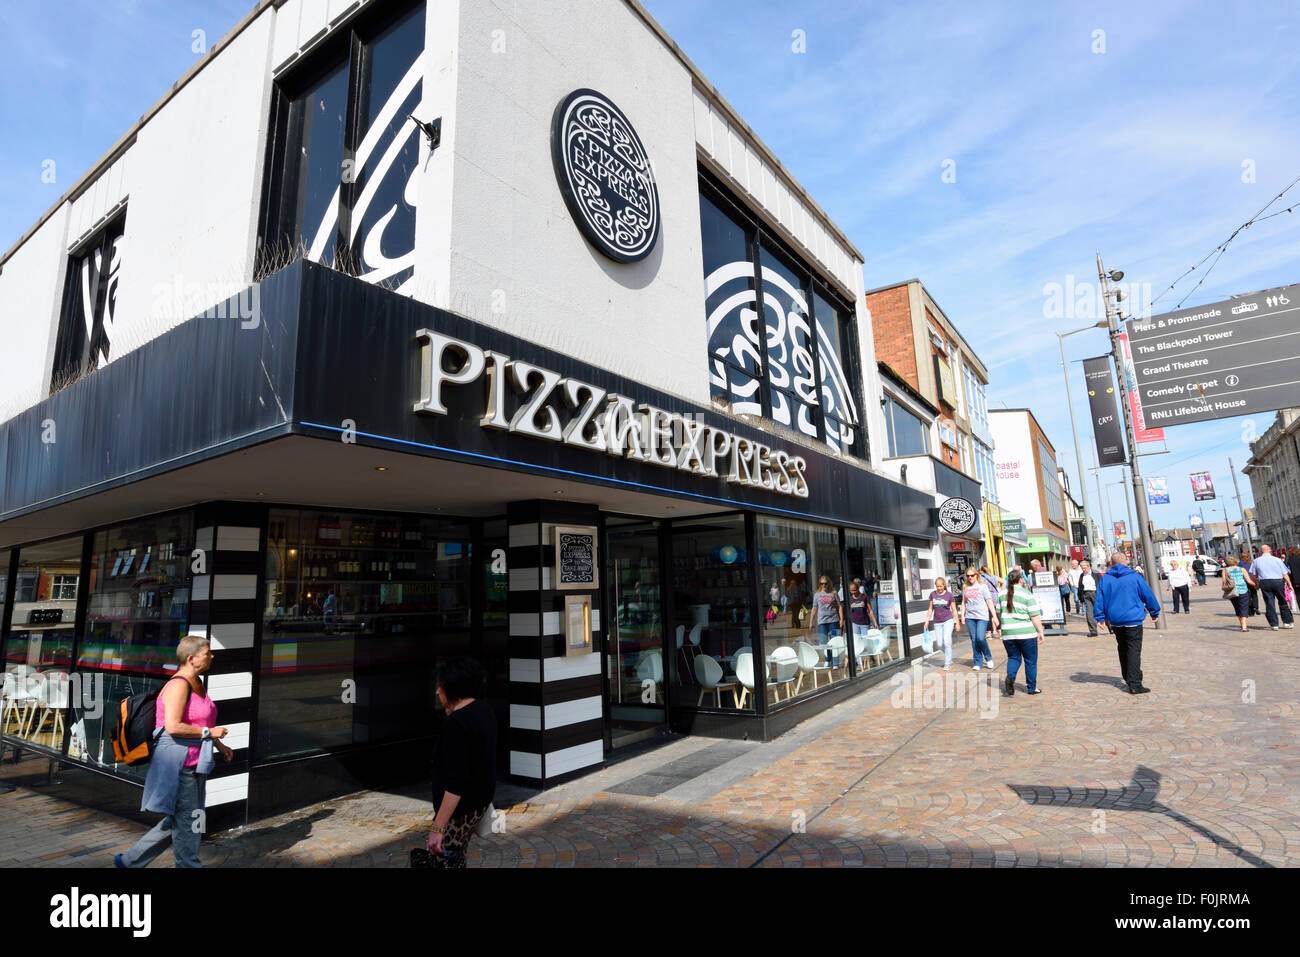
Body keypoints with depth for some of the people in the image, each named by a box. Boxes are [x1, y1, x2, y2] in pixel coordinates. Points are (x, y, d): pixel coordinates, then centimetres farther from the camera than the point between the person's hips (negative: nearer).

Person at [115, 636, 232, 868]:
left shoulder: (197, 684, 12)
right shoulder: (178, 685, -19)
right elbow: (173, 727, -26)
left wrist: (219, 745, 18)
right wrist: (209, 732, -18)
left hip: (194, 764, 10)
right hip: (177, 764, -10)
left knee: (178, 821, 19)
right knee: (186, 823, 3)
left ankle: (129, 861, 31)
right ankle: (189, 864, 16)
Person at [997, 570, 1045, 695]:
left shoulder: (1002, 593, 6)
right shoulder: (1027, 594, -8)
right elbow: (1035, 616, -10)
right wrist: (1040, 632, -3)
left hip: (1008, 633, 4)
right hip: (1027, 633, -3)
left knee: (1013, 657, 15)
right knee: (1030, 660, 10)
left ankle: (1010, 677, -10)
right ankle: (1032, 687, 17)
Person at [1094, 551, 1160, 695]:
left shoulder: (1105, 579, 1)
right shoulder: (1135, 577, -5)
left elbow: (1099, 599, 2)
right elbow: (1148, 595, 2)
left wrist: (1100, 617, 9)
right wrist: (1155, 613, 16)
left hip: (1114, 621, 4)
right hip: (1133, 619, -4)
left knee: (1122, 649, 19)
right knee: (1134, 650, -5)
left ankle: (1128, 677, 31)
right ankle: (1134, 684, -9)